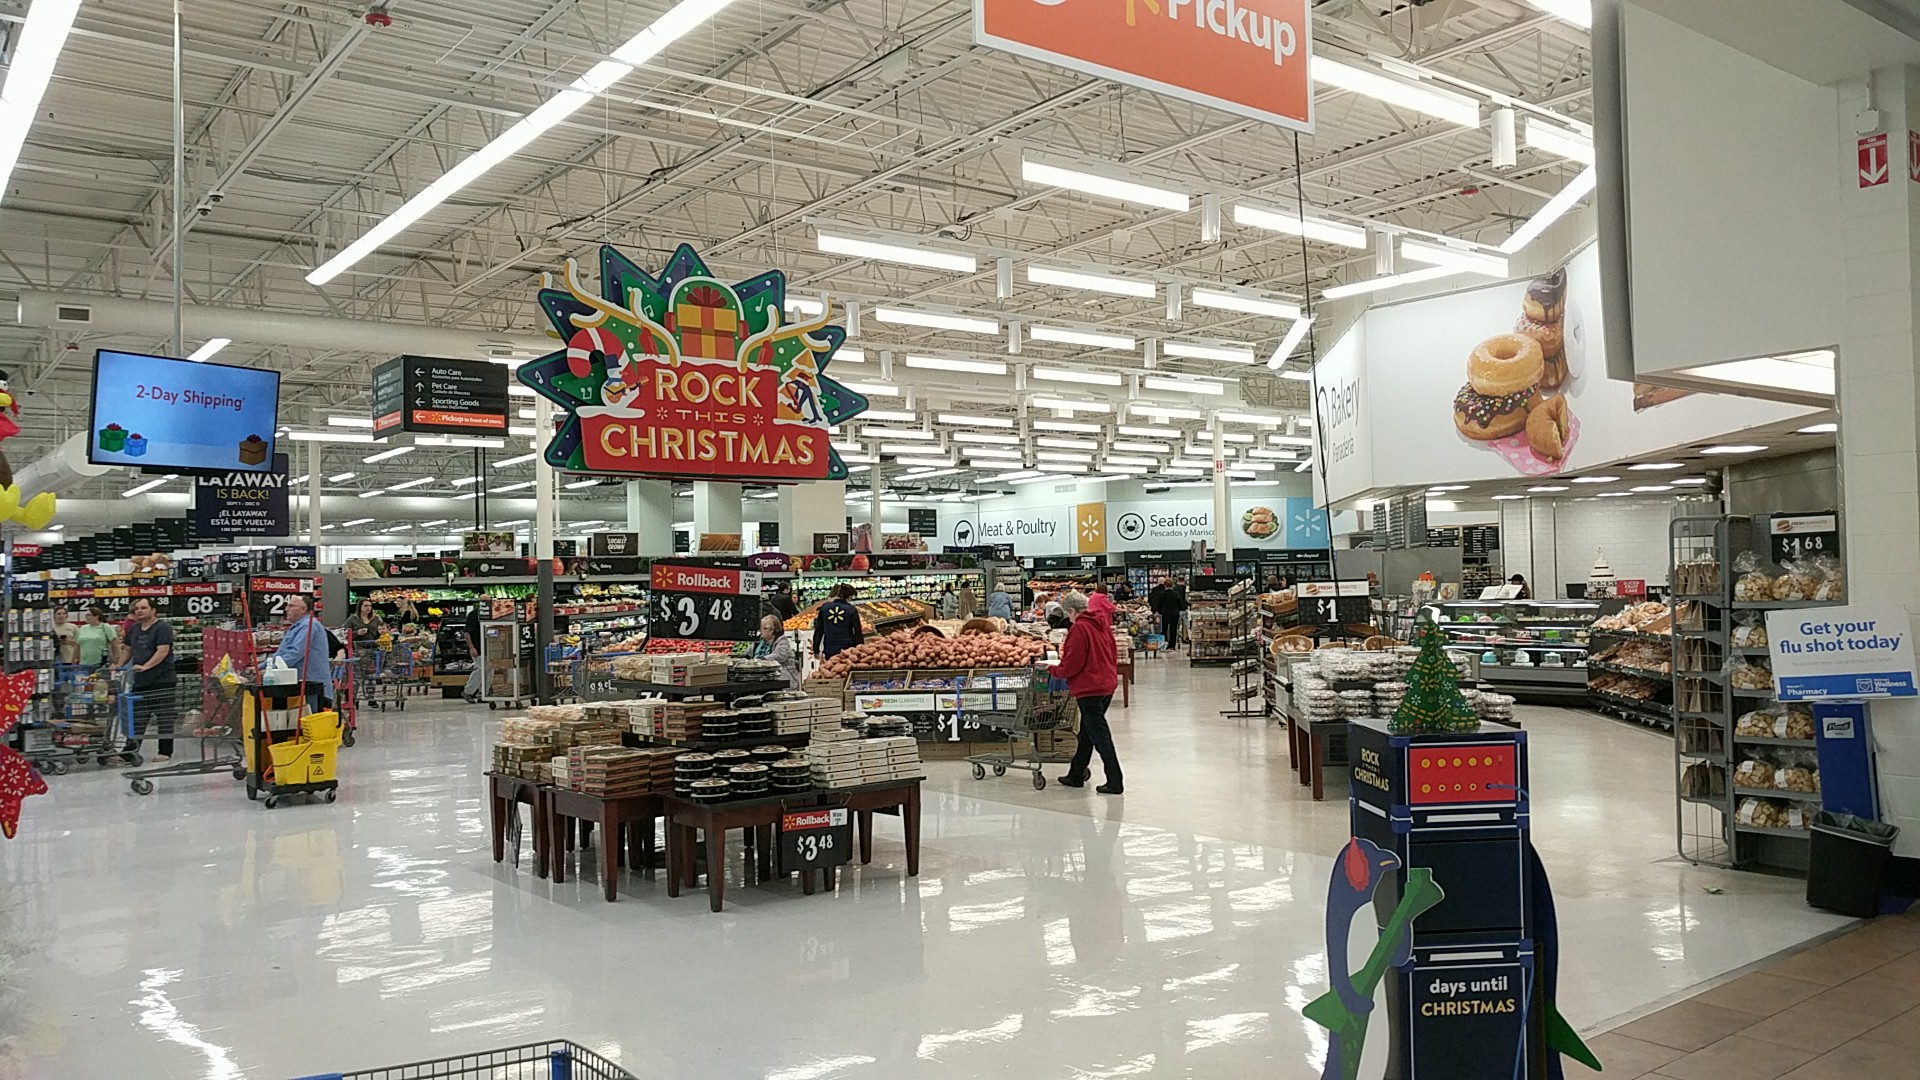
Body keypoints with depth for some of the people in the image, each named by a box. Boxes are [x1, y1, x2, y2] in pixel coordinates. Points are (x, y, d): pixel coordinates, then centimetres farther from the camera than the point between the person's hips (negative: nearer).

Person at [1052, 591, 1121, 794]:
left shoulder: (1078, 629, -16)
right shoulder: (1103, 626, 11)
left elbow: (1072, 663, -17)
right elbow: (1113, 655, 17)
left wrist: (1055, 670, -1)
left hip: (1089, 688, -9)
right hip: (1107, 684, 9)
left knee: (1099, 735, -5)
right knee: (1087, 732, 18)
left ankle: (1114, 781, -5)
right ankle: (1076, 774, 28)